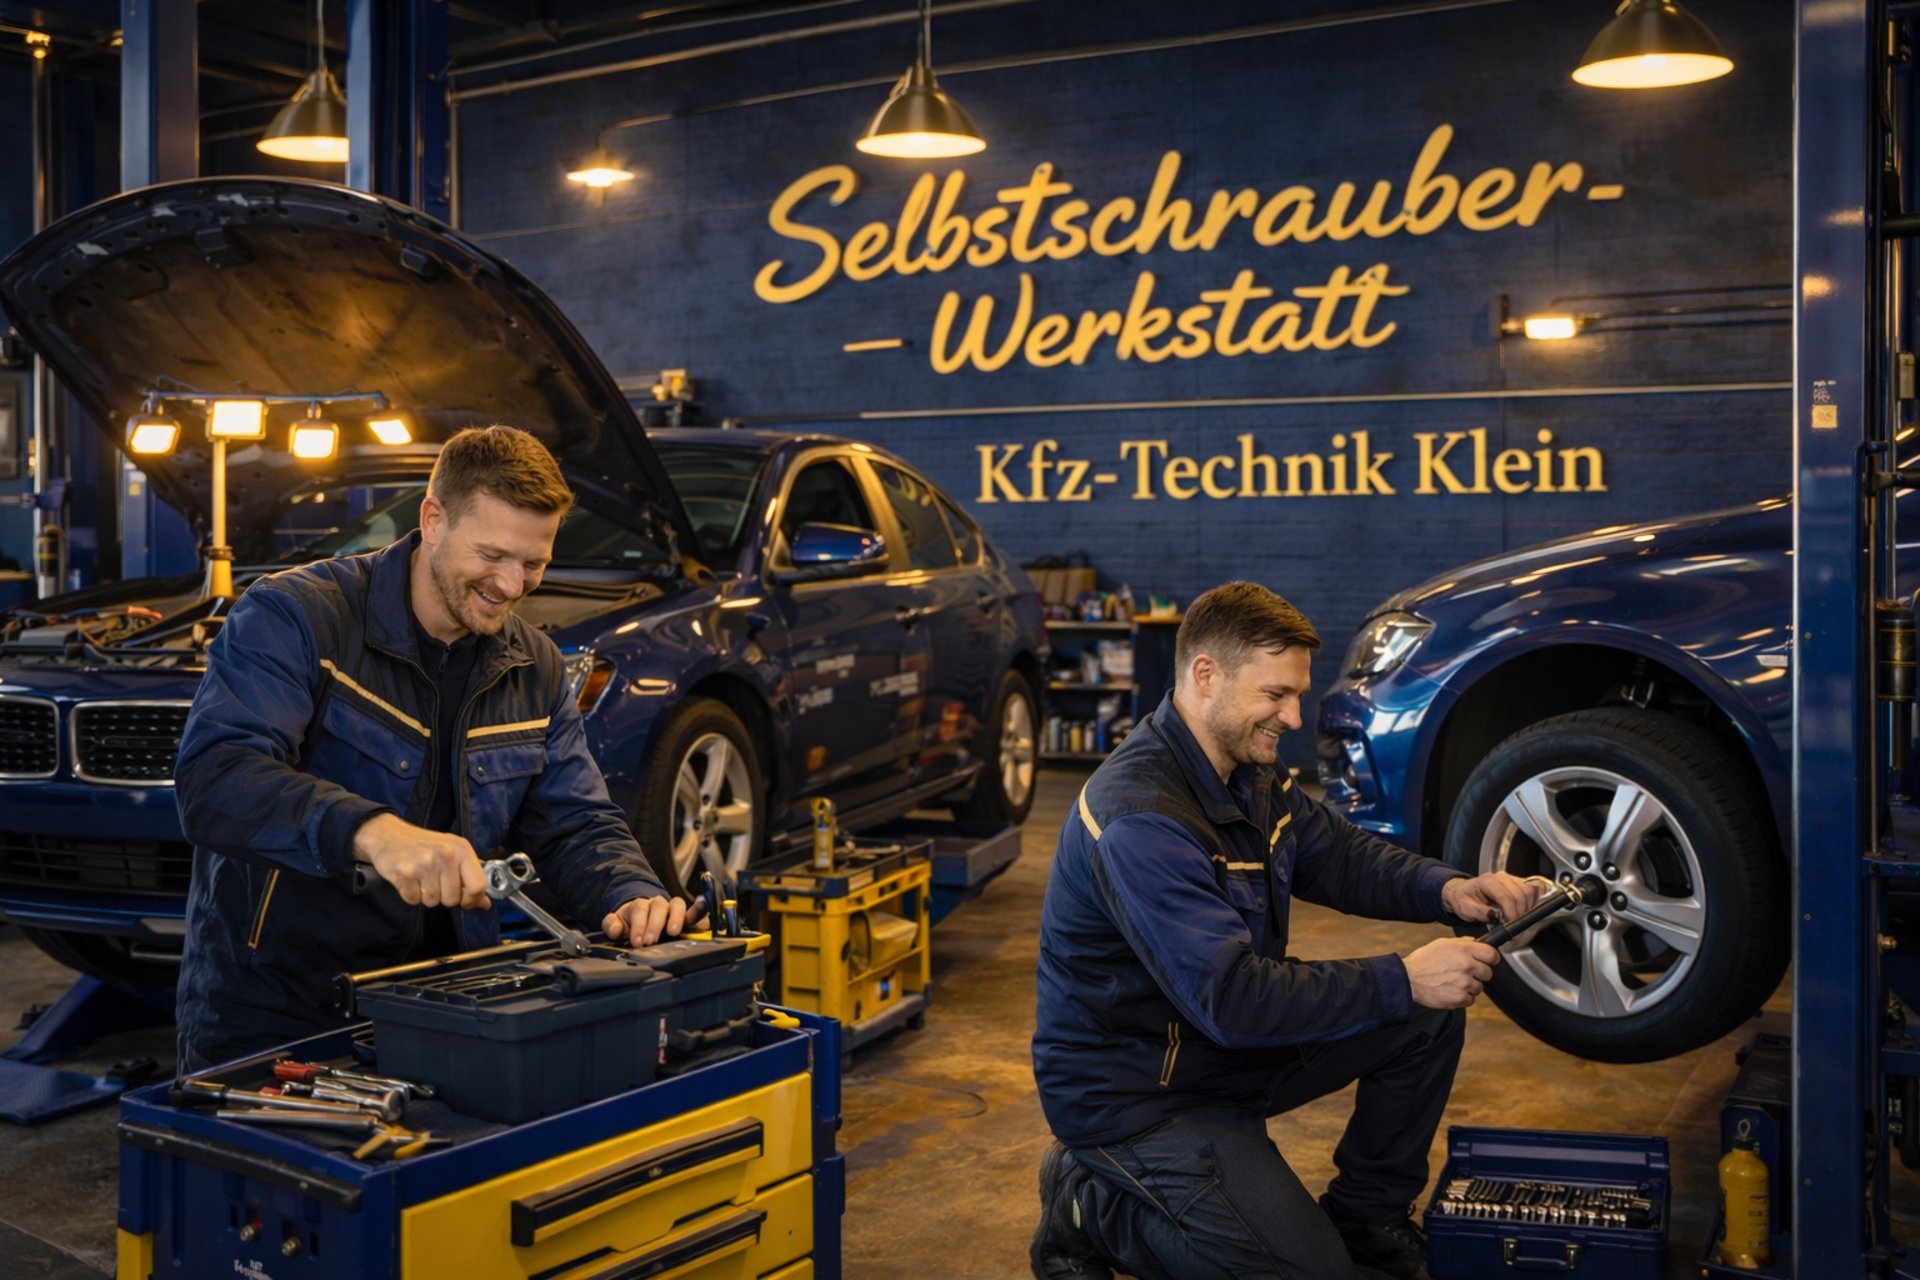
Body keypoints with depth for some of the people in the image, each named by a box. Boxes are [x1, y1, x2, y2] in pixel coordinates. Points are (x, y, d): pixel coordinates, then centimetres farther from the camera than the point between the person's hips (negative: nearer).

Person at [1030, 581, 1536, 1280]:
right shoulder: (1137, 820, -30)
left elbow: (1339, 851, 11)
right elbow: (1233, 999, -33)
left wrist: (1446, 889, -8)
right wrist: (1401, 980, -29)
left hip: (1227, 1038, 9)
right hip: (1137, 1090, -9)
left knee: (1429, 1019, 0)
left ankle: (1366, 1211, 18)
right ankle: (1089, 1206, 4)